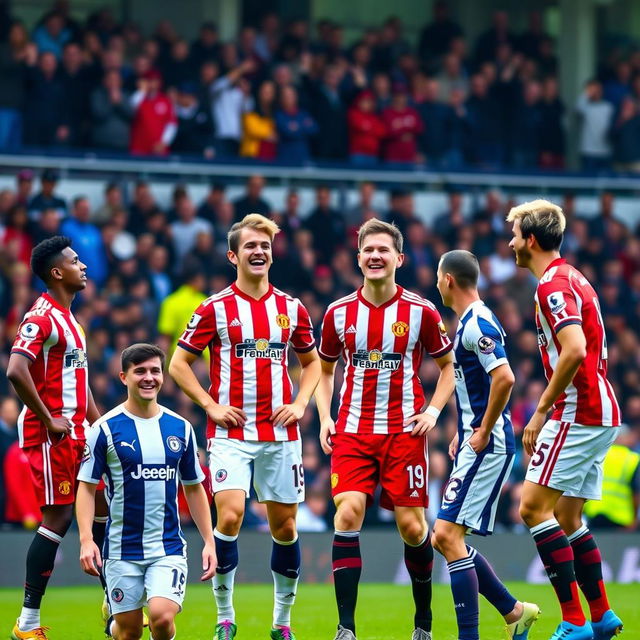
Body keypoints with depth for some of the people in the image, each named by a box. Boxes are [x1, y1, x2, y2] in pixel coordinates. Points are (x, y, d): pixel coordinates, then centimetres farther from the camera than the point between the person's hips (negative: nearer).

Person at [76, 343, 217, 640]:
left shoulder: (180, 428, 7)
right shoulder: (105, 429, -3)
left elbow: (194, 488, 14)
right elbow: (87, 487, -2)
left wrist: (209, 541, 9)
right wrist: (86, 539, -14)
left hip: (169, 547, 1)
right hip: (122, 547, -1)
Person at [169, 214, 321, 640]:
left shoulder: (291, 309, 8)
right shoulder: (215, 309, -1)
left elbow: (312, 362, 20)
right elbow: (179, 364, 4)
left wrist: (299, 403, 5)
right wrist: (211, 405, -6)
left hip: (280, 434, 3)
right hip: (231, 433, -3)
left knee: (284, 525, 5)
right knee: (230, 515, -17)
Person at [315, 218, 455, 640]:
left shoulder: (420, 312, -2)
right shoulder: (339, 313, 4)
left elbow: (447, 366, 10)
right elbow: (325, 368, 18)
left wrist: (433, 411, -4)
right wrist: (325, 416, 4)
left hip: (404, 431, -1)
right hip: (352, 431, 1)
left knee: (412, 525, -1)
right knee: (348, 513, -16)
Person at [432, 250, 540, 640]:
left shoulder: (477, 324, -15)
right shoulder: (471, 322, 17)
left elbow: (504, 378, -27)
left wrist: (483, 432, -19)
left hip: (488, 447, -10)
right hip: (475, 445, 10)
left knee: (448, 535, -14)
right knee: (447, 538, 12)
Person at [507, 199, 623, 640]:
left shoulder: (553, 285, -13)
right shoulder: (573, 278, 18)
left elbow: (574, 350, -26)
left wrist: (541, 412, -20)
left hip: (578, 413, -10)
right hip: (601, 413, 10)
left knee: (534, 508, -11)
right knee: (567, 519, 13)